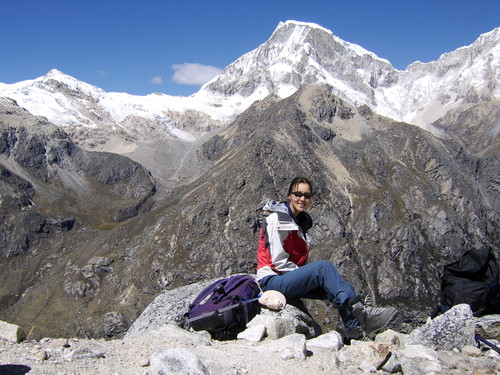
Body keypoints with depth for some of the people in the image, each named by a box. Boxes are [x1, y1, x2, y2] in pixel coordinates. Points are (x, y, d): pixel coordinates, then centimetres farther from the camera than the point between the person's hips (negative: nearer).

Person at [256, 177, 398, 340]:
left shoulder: (301, 221, 16)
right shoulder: (277, 219, -10)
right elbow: (278, 261, -16)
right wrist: (304, 274, -11)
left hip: (290, 280, 8)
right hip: (271, 280, -8)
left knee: (333, 286, -14)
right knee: (323, 267, -28)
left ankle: (355, 330, -26)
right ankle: (360, 312, -34)